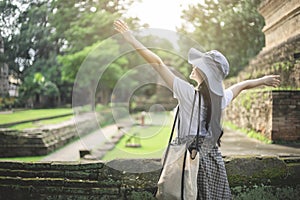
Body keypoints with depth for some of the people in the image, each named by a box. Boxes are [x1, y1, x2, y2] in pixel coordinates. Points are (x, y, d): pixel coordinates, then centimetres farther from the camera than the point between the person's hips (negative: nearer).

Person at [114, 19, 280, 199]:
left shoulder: (189, 93, -13)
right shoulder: (221, 98, 5)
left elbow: (159, 63, -12)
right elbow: (241, 85, 25)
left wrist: (132, 39, -8)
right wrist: (263, 80, 46)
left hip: (192, 157, -6)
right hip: (213, 158, 6)